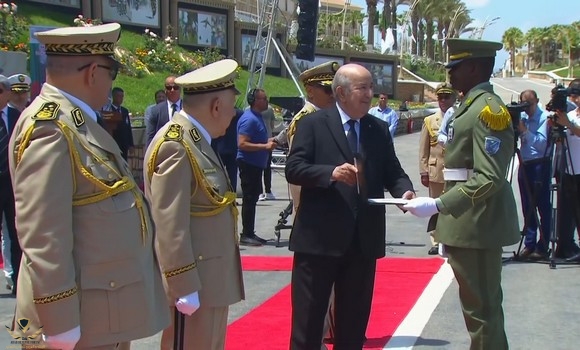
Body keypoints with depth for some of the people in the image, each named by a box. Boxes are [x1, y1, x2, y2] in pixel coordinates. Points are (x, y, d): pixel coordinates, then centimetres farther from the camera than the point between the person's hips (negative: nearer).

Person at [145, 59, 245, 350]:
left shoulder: (197, 140, 12)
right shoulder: (175, 145, -18)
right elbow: (170, 225, -22)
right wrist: (184, 287, -22)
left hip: (210, 277, 10)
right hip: (192, 282, -10)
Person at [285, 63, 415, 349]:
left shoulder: (380, 129, 12)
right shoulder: (313, 124, -2)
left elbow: (392, 172, 10)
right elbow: (293, 169, -9)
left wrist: (404, 191, -11)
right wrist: (331, 173, -24)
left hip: (363, 238, 5)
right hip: (320, 236, -4)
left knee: (354, 318, 13)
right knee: (308, 315, 3)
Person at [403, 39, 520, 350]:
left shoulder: (488, 109, -16)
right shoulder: (469, 106, 14)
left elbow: (489, 178, -24)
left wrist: (437, 205, -25)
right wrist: (447, 230, 19)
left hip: (477, 227, -10)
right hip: (466, 225, 10)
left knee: (482, 309, -2)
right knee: (480, 305, 19)